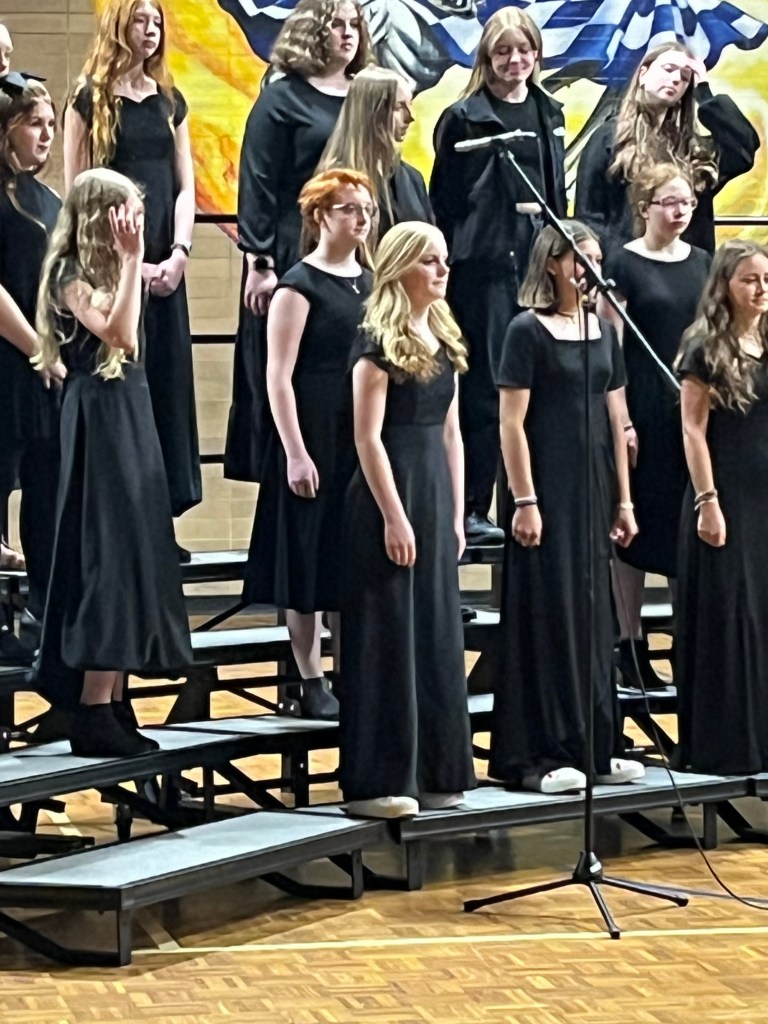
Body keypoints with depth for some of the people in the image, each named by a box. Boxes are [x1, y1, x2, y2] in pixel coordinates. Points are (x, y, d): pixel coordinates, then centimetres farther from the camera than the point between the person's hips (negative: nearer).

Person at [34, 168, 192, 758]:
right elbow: (119, 333, -26)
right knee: (107, 555, -10)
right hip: (97, 417, -9)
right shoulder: (71, 276, -10)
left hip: (130, 412, 9)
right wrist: (131, 260, -26)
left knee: (134, 554, 8)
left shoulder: (112, 271, 15)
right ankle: (93, 714, -9)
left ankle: (111, 705, 12)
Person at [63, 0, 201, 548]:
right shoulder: (90, 100, 0)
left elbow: (185, 187, 11)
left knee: (167, 387, 3)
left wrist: (179, 253, -5)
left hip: (164, 269, 5)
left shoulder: (171, 102, 14)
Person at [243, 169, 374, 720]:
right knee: (312, 559, 0)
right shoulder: (300, 284, -8)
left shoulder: (370, 282, 11)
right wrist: (294, 453, -17)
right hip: (315, 438, -6)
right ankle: (313, 683, 8)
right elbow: (279, 375, -11)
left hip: (366, 439, 6)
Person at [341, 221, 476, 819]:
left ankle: (435, 773, 17)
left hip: (435, 492, 8)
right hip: (389, 493, -8)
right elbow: (368, 437, -15)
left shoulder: (444, 341, 13)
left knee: (438, 633, 10)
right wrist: (394, 517, -18)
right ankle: (377, 782, -1)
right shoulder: (379, 343, -11)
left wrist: (456, 513, 12)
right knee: (388, 635, -5)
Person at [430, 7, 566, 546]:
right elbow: (444, 200, -5)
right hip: (484, 263, -6)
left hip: (539, 259, 6)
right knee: (486, 387, -4)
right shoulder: (464, 118, -4)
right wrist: (442, 269, -9)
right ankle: (470, 508, 2)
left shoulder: (548, 112, 13)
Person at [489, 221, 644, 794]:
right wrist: (525, 501, -16)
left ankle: (595, 747, 18)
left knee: (593, 617, 10)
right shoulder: (527, 331, -7)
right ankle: (542, 755, 1)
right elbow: (512, 422, -11)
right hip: (548, 490, -6)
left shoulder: (603, 331, 12)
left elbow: (615, 419, 14)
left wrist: (623, 500, 11)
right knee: (547, 616, -4)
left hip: (594, 493, 6)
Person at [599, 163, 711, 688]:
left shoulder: (703, 263, 10)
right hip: (643, 408, -5)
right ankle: (630, 644, 8)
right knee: (637, 526, 1)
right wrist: (620, 417, -13)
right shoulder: (623, 264, -4)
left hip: (696, 409, 5)